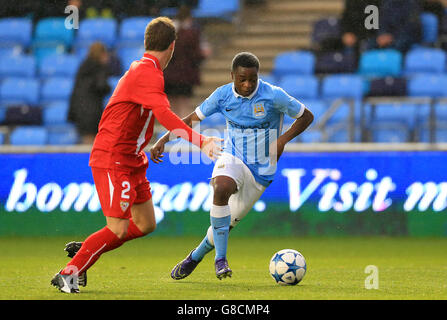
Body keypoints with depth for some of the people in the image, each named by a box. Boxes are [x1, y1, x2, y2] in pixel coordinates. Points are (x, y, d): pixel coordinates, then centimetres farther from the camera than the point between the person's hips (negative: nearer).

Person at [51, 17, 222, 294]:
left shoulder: (143, 70, 14)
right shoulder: (148, 73, -19)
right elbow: (164, 115, -33)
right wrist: (200, 141, -38)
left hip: (130, 161, 10)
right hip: (112, 160, -10)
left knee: (146, 224, 11)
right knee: (118, 229, -13)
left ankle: (84, 252, 21)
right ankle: (68, 274, -3)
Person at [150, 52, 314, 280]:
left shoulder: (273, 96, -13)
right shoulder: (223, 95, -6)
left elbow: (306, 117, -2)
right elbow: (193, 119, 4)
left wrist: (283, 139, -17)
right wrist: (163, 140, -7)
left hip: (261, 169, -1)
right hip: (233, 158, 1)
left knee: (228, 222, 0)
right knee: (221, 189, -35)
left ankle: (195, 257, 31)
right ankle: (220, 258, -27)